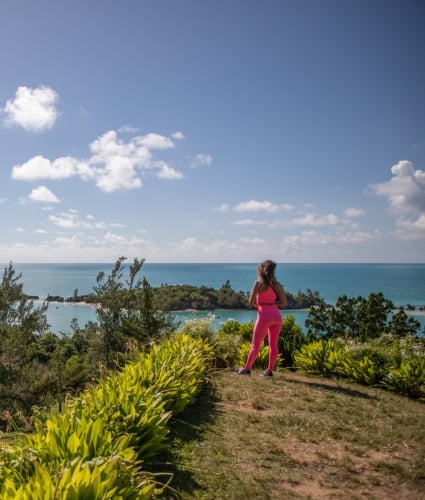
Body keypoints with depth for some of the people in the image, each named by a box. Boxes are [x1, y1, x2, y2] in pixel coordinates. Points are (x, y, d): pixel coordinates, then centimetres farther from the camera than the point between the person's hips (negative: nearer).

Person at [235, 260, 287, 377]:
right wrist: (272, 303, 8)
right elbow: (284, 302, 5)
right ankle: (269, 370, 13)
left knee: (255, 345, 3)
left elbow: (251, 301, -9)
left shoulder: (258, 283, -5)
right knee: (274, 344, 9)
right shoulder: (276, 284, 7)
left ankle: (247, 369, 6)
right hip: (276, 315, 4)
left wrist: (257, 305, 11)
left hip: (264, 316, -4)